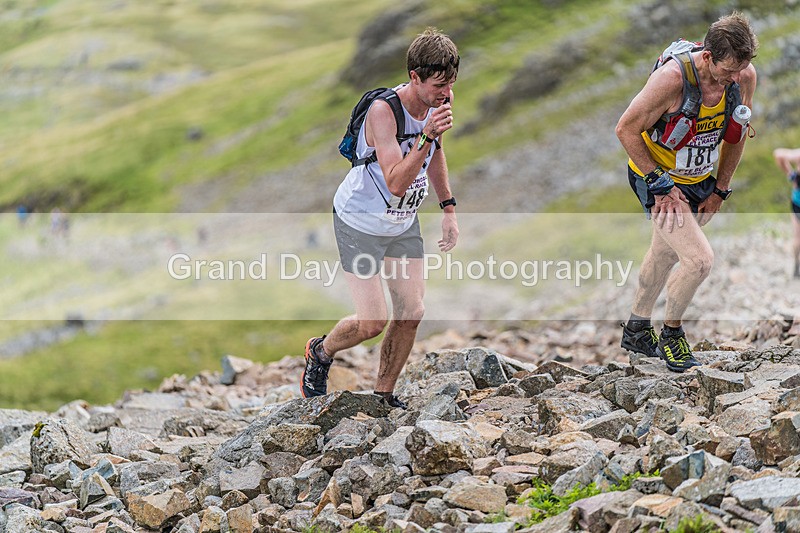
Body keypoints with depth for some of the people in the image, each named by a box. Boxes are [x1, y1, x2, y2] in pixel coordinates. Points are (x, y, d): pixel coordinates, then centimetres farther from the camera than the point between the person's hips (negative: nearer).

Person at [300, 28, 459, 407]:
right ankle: (321, 352, 24)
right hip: (360, 222, -7)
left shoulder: (441, 100, -8)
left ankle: (383, 396, 18)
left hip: (404, 223, 7)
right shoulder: (383, 111, -30)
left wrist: (448, 209, 13)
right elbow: (396, 182, -37)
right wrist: (427, 136, -45)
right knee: (373, 322, -8)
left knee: (411, 312, 0)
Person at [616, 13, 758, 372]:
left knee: (664, 255, 21)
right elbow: (626, 129, -21)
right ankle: (671, 333, 8)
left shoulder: (744, 76, -15)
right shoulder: (672, 78, -32)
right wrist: (659, 184, -20)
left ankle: (636, 330, 41)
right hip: (655, 176, -6)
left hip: (700, 180, 6)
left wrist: (720, 190, 5)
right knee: (699, 259, -16)